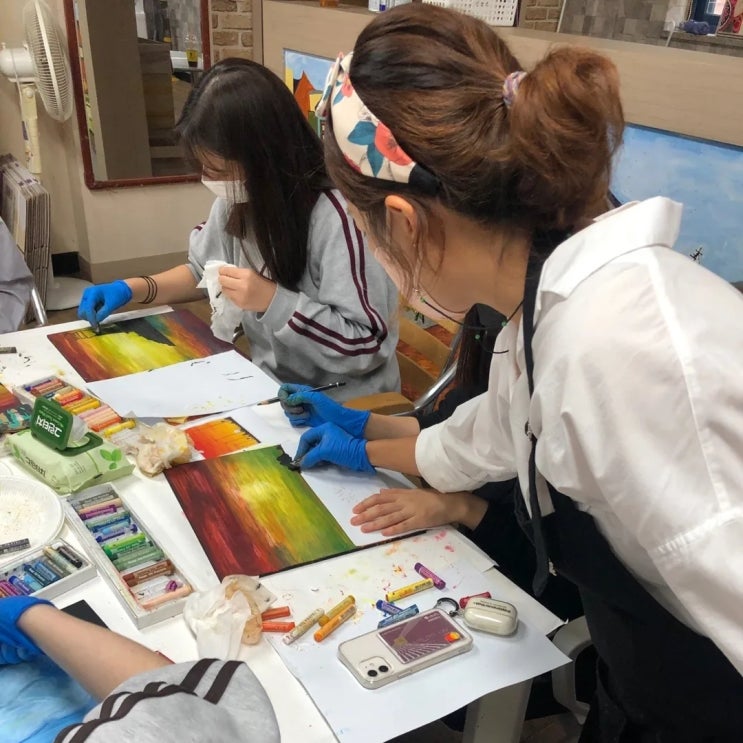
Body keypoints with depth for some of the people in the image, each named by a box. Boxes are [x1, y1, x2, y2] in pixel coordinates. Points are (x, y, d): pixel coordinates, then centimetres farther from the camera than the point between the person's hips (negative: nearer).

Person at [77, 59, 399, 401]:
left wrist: (273, 300, -27)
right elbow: (204, 269, 16)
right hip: (272, 387, 7)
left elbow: (365, 347, -24)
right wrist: (132, 289, 3)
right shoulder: (238, 199, -1)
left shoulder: (336, 214, -26)